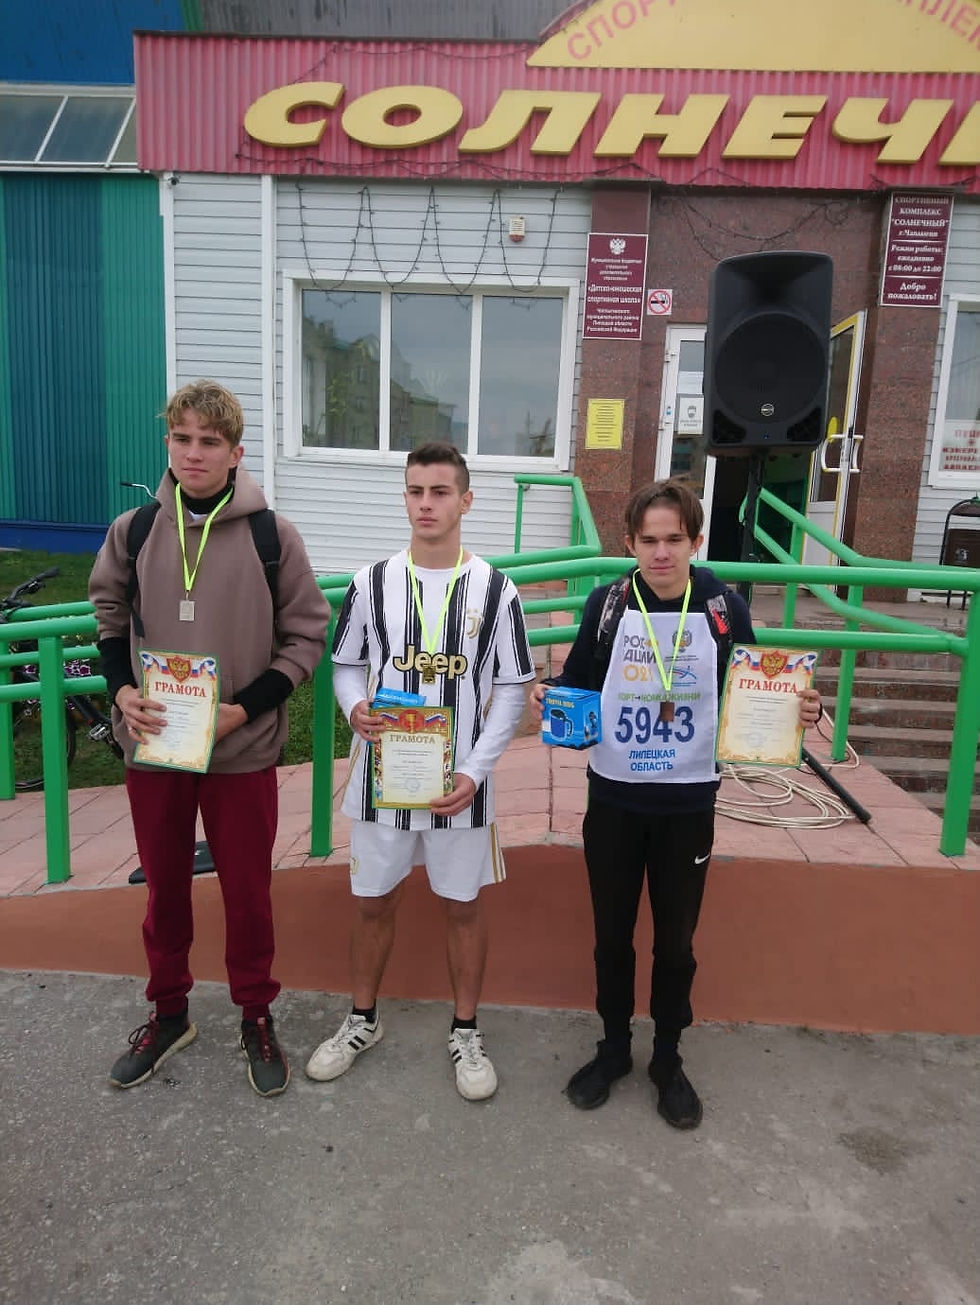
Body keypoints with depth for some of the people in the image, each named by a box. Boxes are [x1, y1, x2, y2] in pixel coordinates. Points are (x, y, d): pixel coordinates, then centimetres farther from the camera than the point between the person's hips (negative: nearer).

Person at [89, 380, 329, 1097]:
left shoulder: (272, 534, -8)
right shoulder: (133, 530, -1)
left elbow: (306, 634, -4)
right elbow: (110, 616, 12)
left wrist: (244, 708, -14)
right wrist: (123, 690, -6)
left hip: (242, 749, -2)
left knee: (248, 889, 11)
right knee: (165, 884, 17)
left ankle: (257, 1016, 33)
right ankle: (168, 1012, 39)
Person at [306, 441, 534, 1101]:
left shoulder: (495, 590, -5)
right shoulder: (372, 583, -1)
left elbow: (511, 691, -3)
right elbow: (347, 665, 9)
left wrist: (475, 772, -13)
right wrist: (356, 708, -14)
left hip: (459, 783, -1)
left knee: (464, 905, 12)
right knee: (374, 902, 14)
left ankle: (466, 1031, 32)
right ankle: (363, 1020, 37)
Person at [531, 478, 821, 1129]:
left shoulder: (724, 607, -5)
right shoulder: (607, 603, -4)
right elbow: (578, 684, 4)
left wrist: (795, 709, -16)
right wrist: (549, 697, -17)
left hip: (688, 803, 0)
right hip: (614, 798, 1)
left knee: (676, 940, 14)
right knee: (612, 934, 15)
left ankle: (668, 1057, 36)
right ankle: (614, 1047, 37)